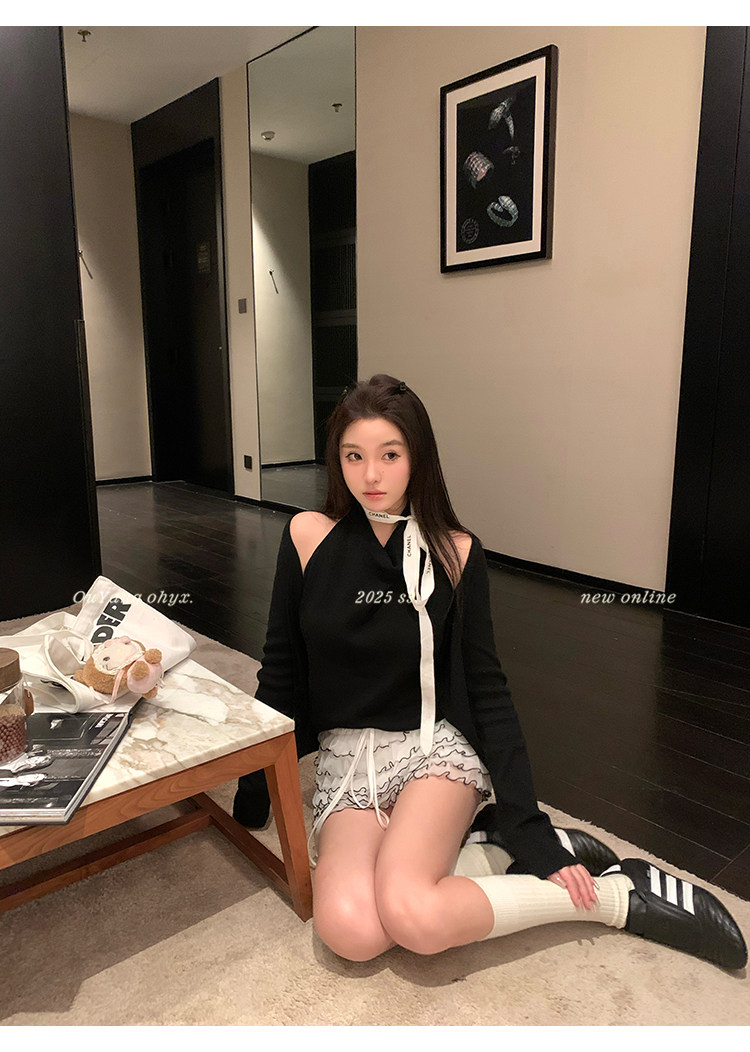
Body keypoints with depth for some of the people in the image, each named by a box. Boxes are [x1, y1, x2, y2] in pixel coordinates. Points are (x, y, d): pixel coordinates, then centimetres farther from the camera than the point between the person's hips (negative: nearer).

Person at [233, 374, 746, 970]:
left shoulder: (455, 552, -7)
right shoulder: (309, 537, -4)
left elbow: (488, 691, -3)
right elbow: (280, 669, 5)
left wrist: (531, 829, -7)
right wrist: (253, 786, 9)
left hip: (436, 746, -2)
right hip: (345, 758, 2)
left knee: (412, 916, -29)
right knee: (349, 931, -26)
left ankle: (621, 894, -9)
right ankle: (488, 855, -3)